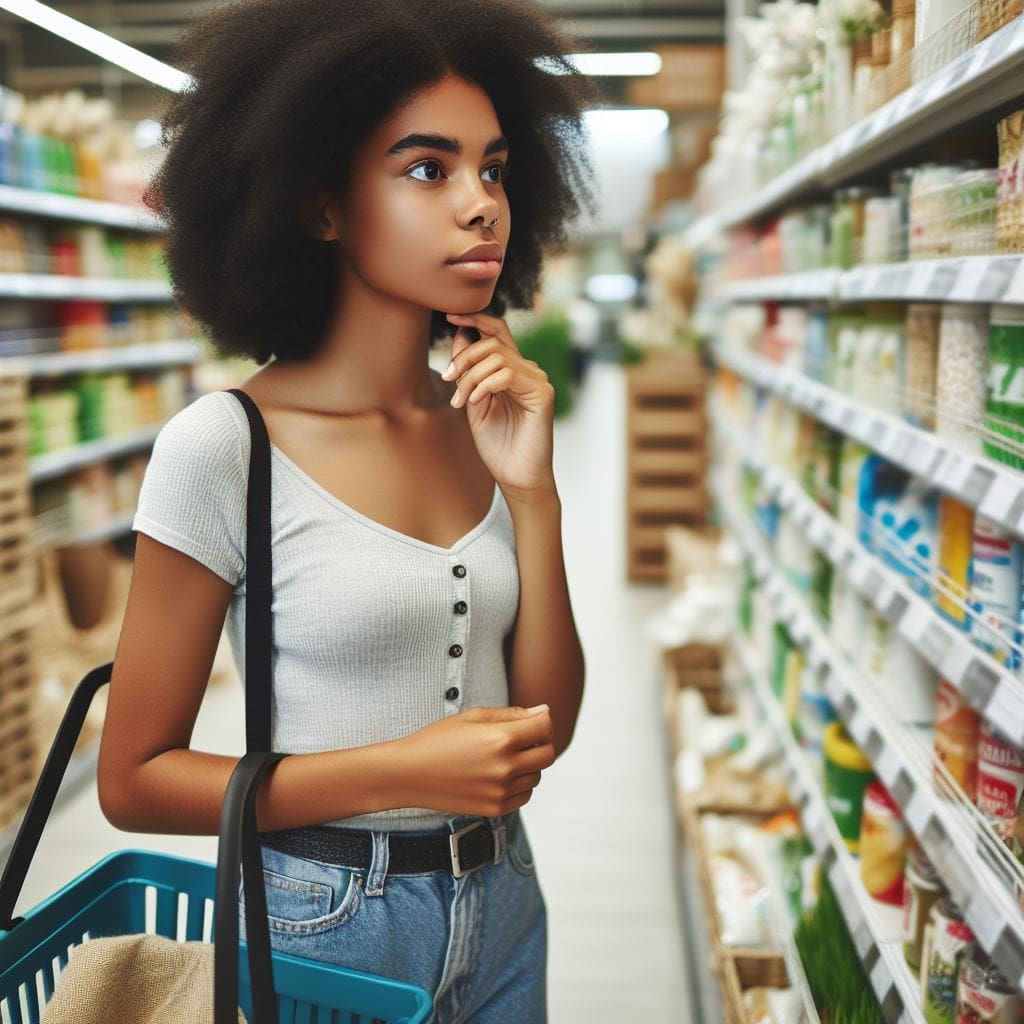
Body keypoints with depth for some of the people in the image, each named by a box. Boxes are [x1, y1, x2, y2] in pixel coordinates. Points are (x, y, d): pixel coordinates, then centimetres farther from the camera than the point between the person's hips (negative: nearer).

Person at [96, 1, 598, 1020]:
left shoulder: (487, 422, -2)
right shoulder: (222, 446, -18)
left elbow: (546, 724, -3)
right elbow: (134, 778, -12)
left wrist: (533, 493, -15)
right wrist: (401, 773, -22)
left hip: (499, 903, 6)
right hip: (321, 929, -5)